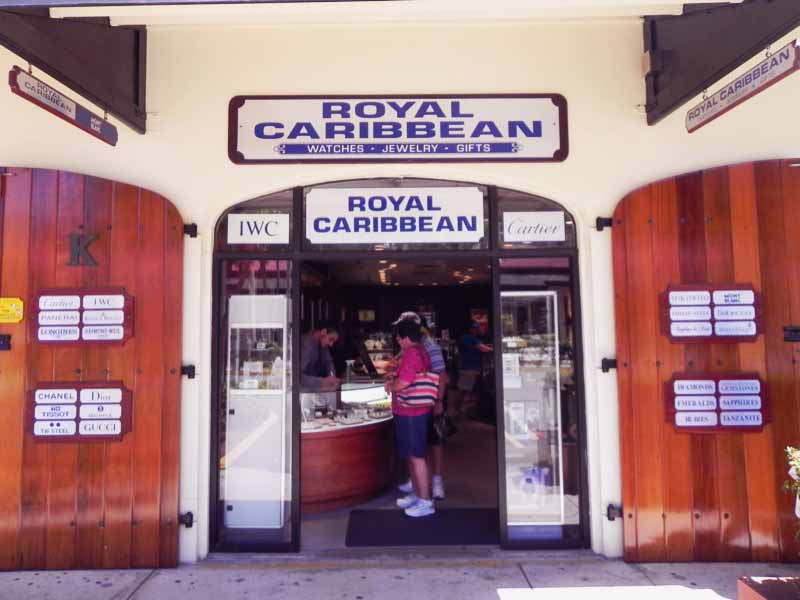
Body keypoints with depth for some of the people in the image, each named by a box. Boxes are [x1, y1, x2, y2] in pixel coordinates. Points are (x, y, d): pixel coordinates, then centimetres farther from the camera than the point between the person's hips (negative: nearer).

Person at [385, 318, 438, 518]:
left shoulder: (411, 354, -20)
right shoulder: (421, 352, 13)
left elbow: (402, 384, -25)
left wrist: (390, 385, -4)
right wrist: (394, 380, 10)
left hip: (410, 413, -10)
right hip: (414, 411, 10)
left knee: (416, 456, -2)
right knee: (412, 456, 19)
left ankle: (425, 502, 6)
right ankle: (416, 494, 30)